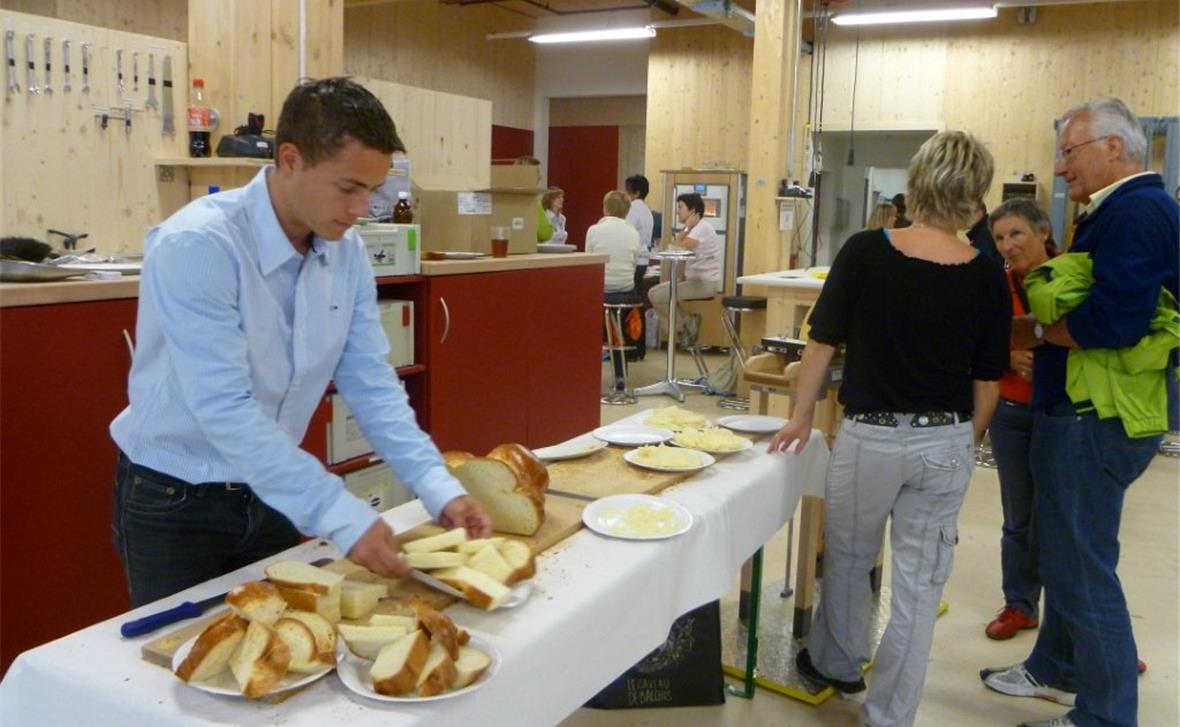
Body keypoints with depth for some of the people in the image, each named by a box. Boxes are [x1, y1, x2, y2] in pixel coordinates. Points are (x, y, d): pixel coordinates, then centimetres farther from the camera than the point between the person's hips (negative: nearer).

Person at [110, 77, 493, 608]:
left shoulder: (347, 252, -6)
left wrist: (439, 489, -16)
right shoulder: (194, 246, -26)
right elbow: (226, 410, -31)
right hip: (174, 504, -5)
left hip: (272, 494, 6)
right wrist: (343, 518, -34)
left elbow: (371, 384, -5)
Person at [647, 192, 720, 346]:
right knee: (655, 292, 11)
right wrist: (686, 228, -3)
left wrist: (686, 228, -13)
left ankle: (688, 324, 2)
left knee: (655, 295, -14)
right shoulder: (695, 228, 15)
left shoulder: (702, 227, -15)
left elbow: (678, 248, -25)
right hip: (695, 280, 10)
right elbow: (673, 246, 5)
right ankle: (688, 323, 10)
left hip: (704, 283, -10)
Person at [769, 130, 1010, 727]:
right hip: (947, 443, 2)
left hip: (870, 437, -1)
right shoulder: (986, 277, -5)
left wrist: (801, 417, 8)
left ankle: (835, 662, 43)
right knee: (919, 581, 12)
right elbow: (987, 381, 2)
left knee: (847, 558, 22)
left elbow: (823, 344, -5)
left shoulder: (865, 252, -11)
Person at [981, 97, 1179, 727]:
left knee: (1082, 565, 0)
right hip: (1085, 411, 11)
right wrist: (1039, 326, 2)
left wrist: (1035, 332, -15)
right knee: (1065, 552, 22)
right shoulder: (1128, 209, 15)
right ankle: (1057, 669, 39)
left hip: (1096, 419, -11)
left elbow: (1113, 320, -30)